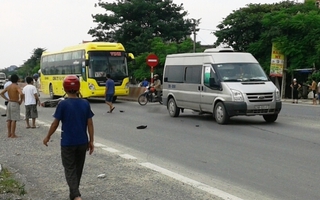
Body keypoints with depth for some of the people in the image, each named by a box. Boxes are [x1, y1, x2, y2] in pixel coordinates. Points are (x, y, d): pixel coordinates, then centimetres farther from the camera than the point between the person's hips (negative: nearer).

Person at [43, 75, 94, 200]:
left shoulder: (63, 104, -12)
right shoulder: (85, 103, -3)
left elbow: (55, 123, -7)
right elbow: (90, 124, -1)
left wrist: (47, 137, 8)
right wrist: (91, 141, 7)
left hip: (67, 143, -4)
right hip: (82, 142, 4)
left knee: (70, 170, 2)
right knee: (78, 168, 17)